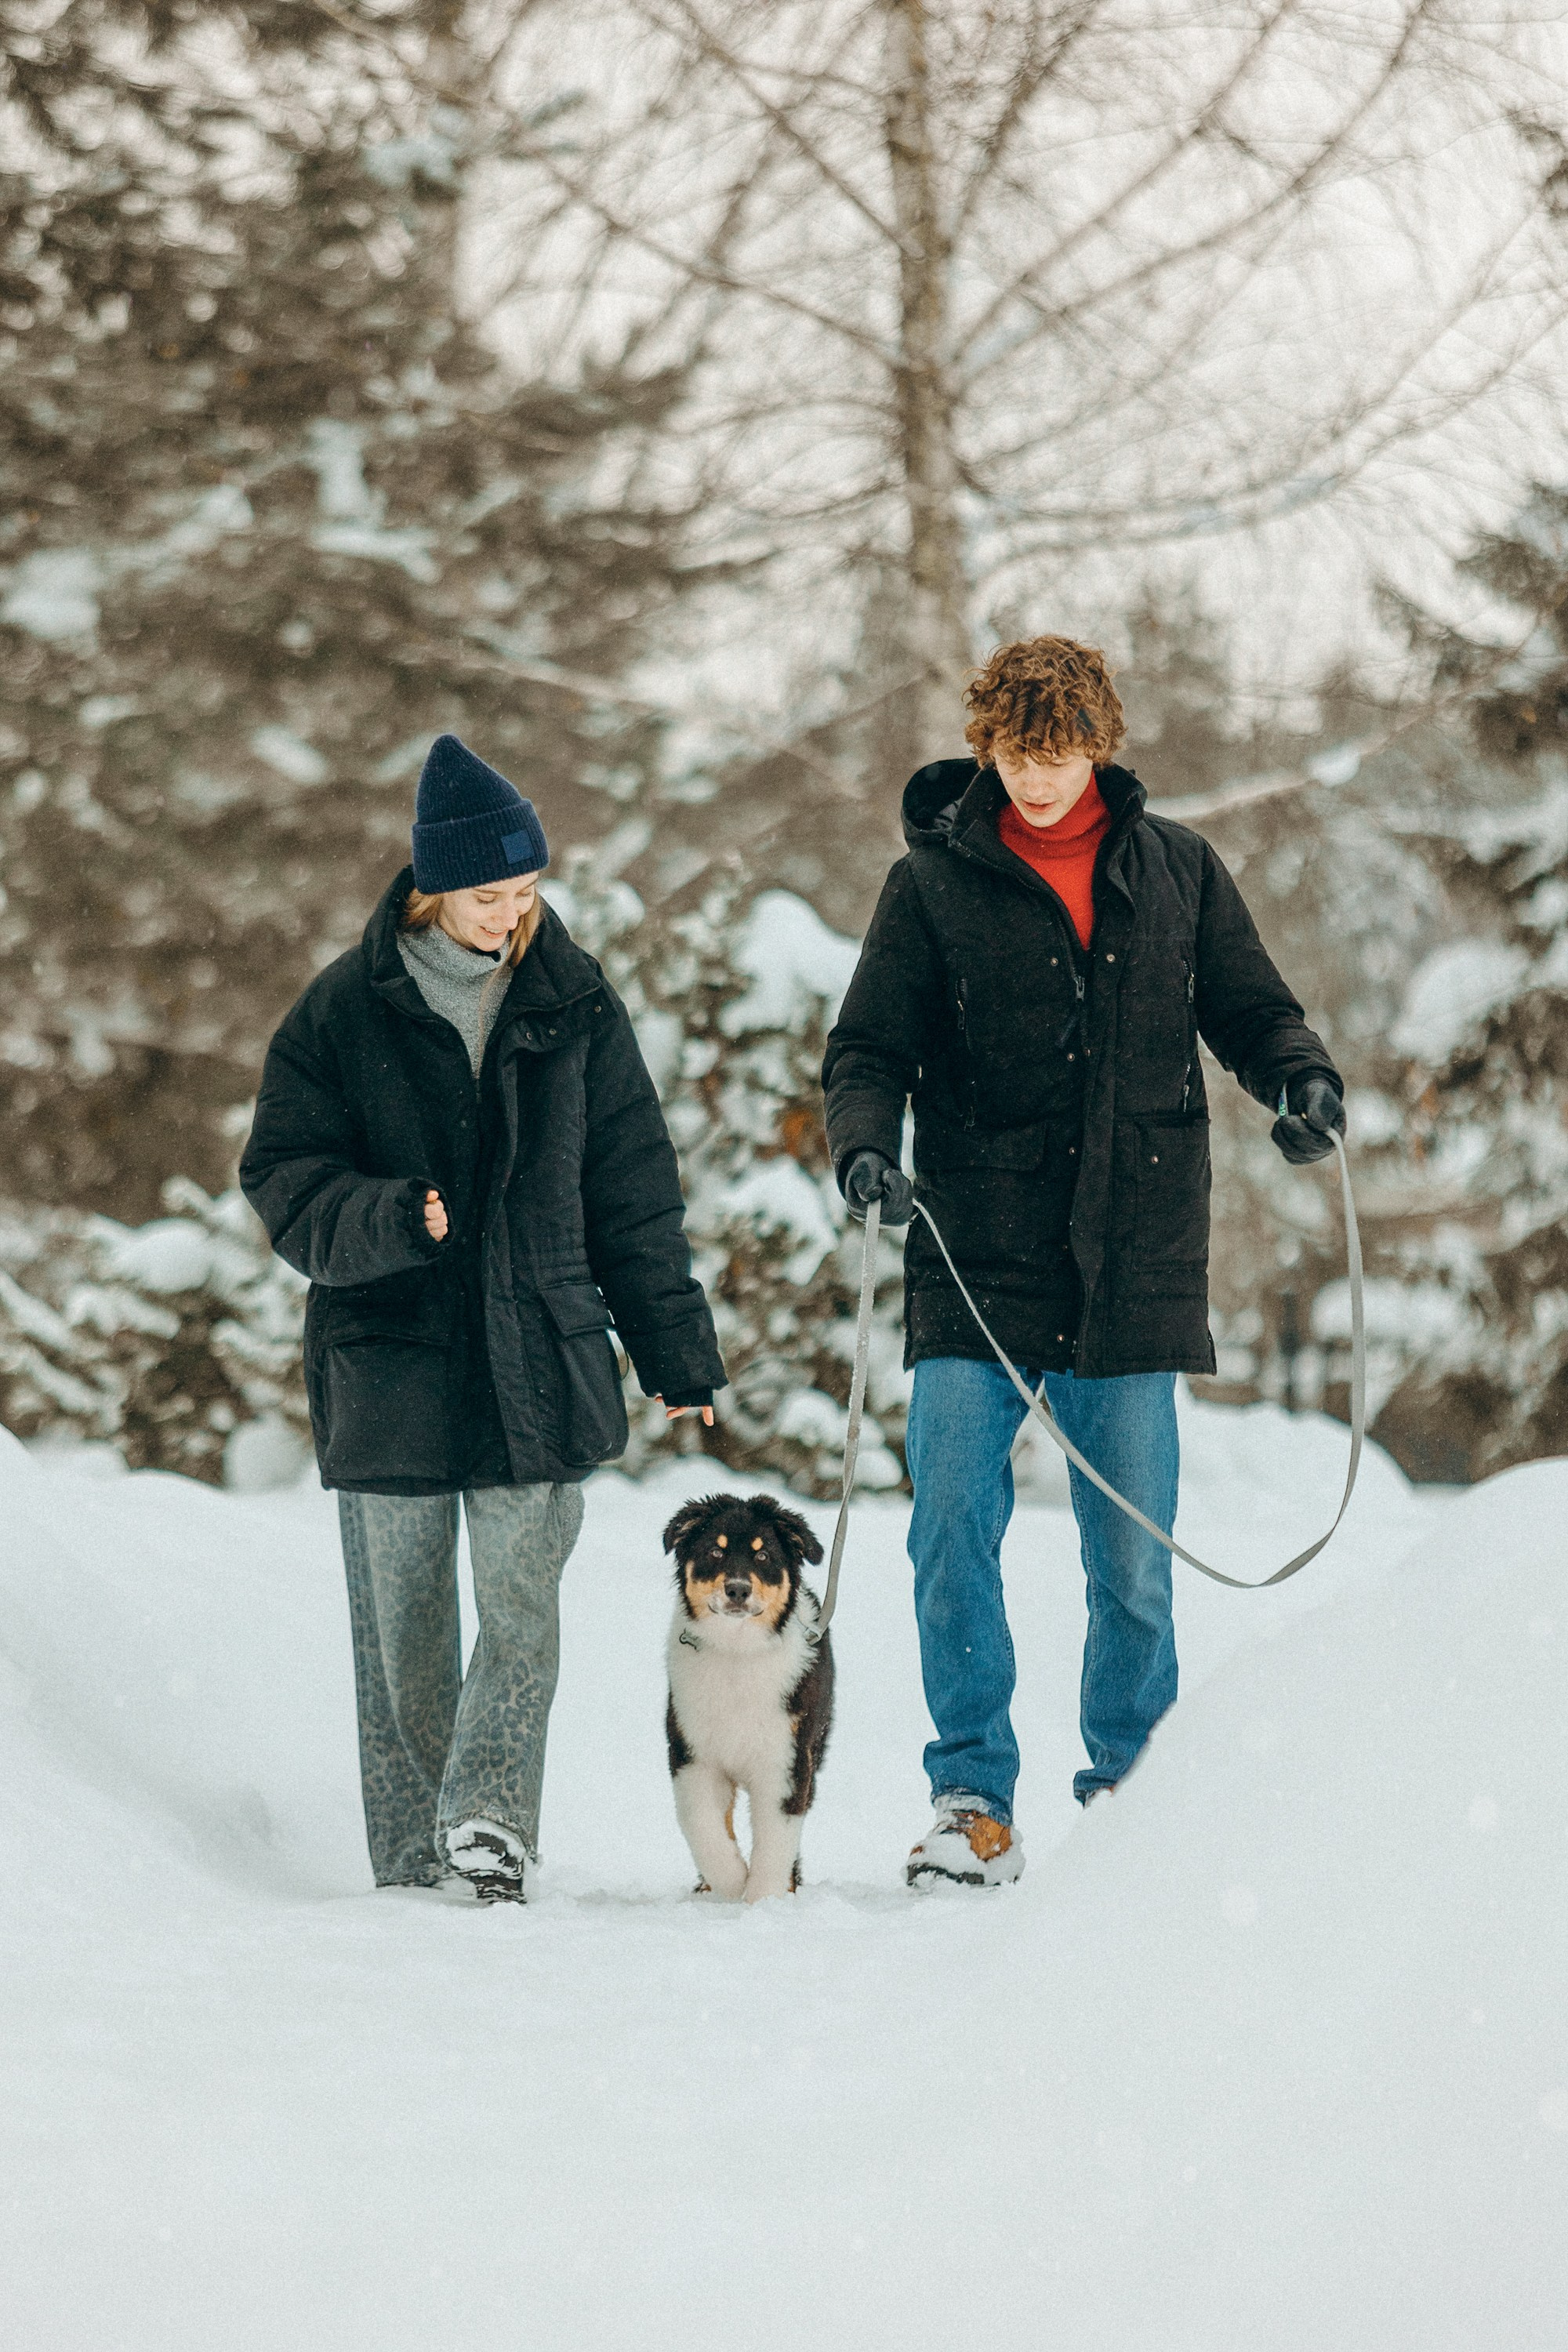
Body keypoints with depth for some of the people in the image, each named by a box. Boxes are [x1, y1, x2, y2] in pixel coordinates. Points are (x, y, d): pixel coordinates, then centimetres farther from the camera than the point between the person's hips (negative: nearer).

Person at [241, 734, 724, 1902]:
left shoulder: (575, 1001, 5)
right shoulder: (346, 1009, 0)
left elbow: (633, 1190, 10)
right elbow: (283, 1176, 0)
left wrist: (679, 1353, 10)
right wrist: (387, 1219, -20)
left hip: (541, 1360, 1)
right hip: (387, 1358, 0)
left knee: (523, 1597, -14)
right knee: (402, 1625, 4)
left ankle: (490, 1816, -20)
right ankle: (413, 1864, 10)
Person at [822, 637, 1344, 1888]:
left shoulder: (1176, 869, 9)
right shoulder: (936, 883, 4)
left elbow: (1251, 1010, 15)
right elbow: (869, 1051, 3)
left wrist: (1305, 1079, -7)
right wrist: (865, 1146, -17)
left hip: (1133, 1270, 1)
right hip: (975, 1267, -1)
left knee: (1133, 1564, 4)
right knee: (954, 1536, -9)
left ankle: (1130, 1796, 19)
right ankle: (975, 1798, 2)